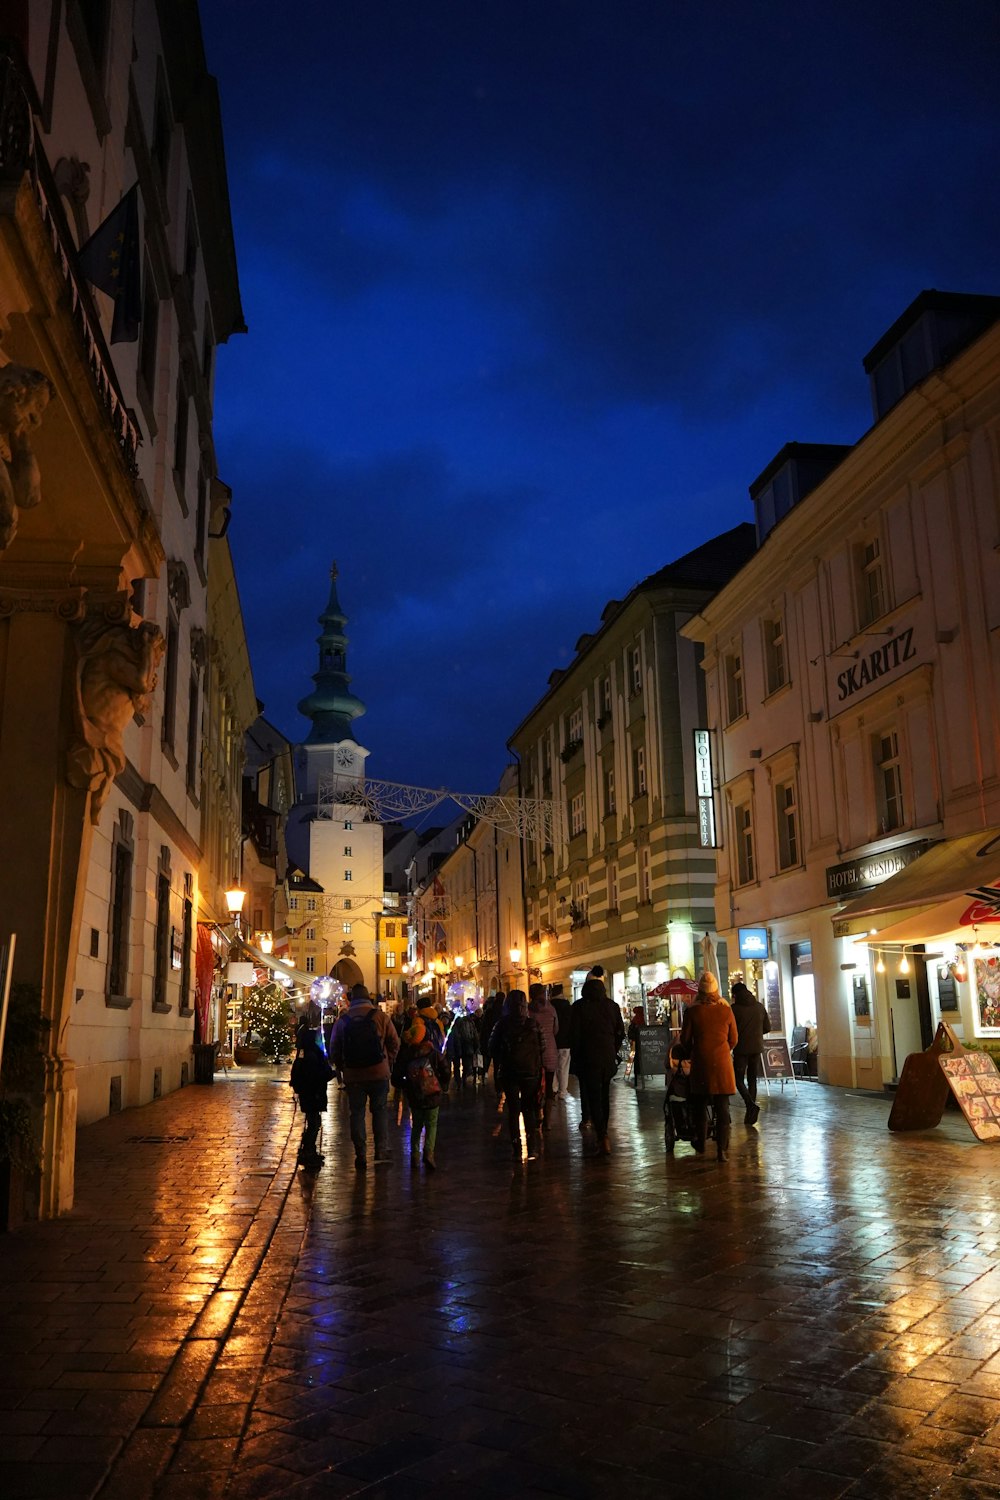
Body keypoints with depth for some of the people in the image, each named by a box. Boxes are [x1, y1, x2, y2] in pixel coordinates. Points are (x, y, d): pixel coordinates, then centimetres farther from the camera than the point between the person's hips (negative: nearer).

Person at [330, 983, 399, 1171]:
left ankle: (361, 1156, 8)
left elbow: (334, 1049, 5)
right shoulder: (380, 1016, -4)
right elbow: (394, 1043, -2)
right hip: (378, 1073, -1)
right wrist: (388, 1063, 12)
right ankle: (381, 1150, 5)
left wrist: (341, 1068, 18)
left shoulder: (342, 1021, 1)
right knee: (380, 1110, 11)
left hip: (352, 1075, 1)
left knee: (357, 1113, 9)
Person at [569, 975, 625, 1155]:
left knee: (593, 1097, -1)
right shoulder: (612, 1006, 2)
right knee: (604, 1096, 17)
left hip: (589, 1058, -4)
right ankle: (602, 1132, 25)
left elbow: (574, 1035, -8)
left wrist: (577, 1056, 3)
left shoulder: (579, 1007, -9)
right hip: (608, 1058, 4)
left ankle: (602, 1135, -15)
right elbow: (620, 1032, 6)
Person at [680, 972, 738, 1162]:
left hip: (700, 1062, 0)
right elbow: (733, 1039, 6)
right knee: (722, 1107, 3)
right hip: (722, 1062, 0)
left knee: (700, 1105, 14)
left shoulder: (692, 1011, -5)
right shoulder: (726, 1010, -1)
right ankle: (722, 1149, -1)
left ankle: (700, 1146, 24)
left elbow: (685, 1039, 2)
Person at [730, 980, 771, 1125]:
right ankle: (750, 1114, 11)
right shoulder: (759, 1007, 4)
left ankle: (751, 1104, -19)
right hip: (756, 1048, 5)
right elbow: (767, 1027, 8)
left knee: (739, 1079, 4)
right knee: (752, 1080, 12)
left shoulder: (735, 1008, -10)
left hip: (741, 1049, -5)